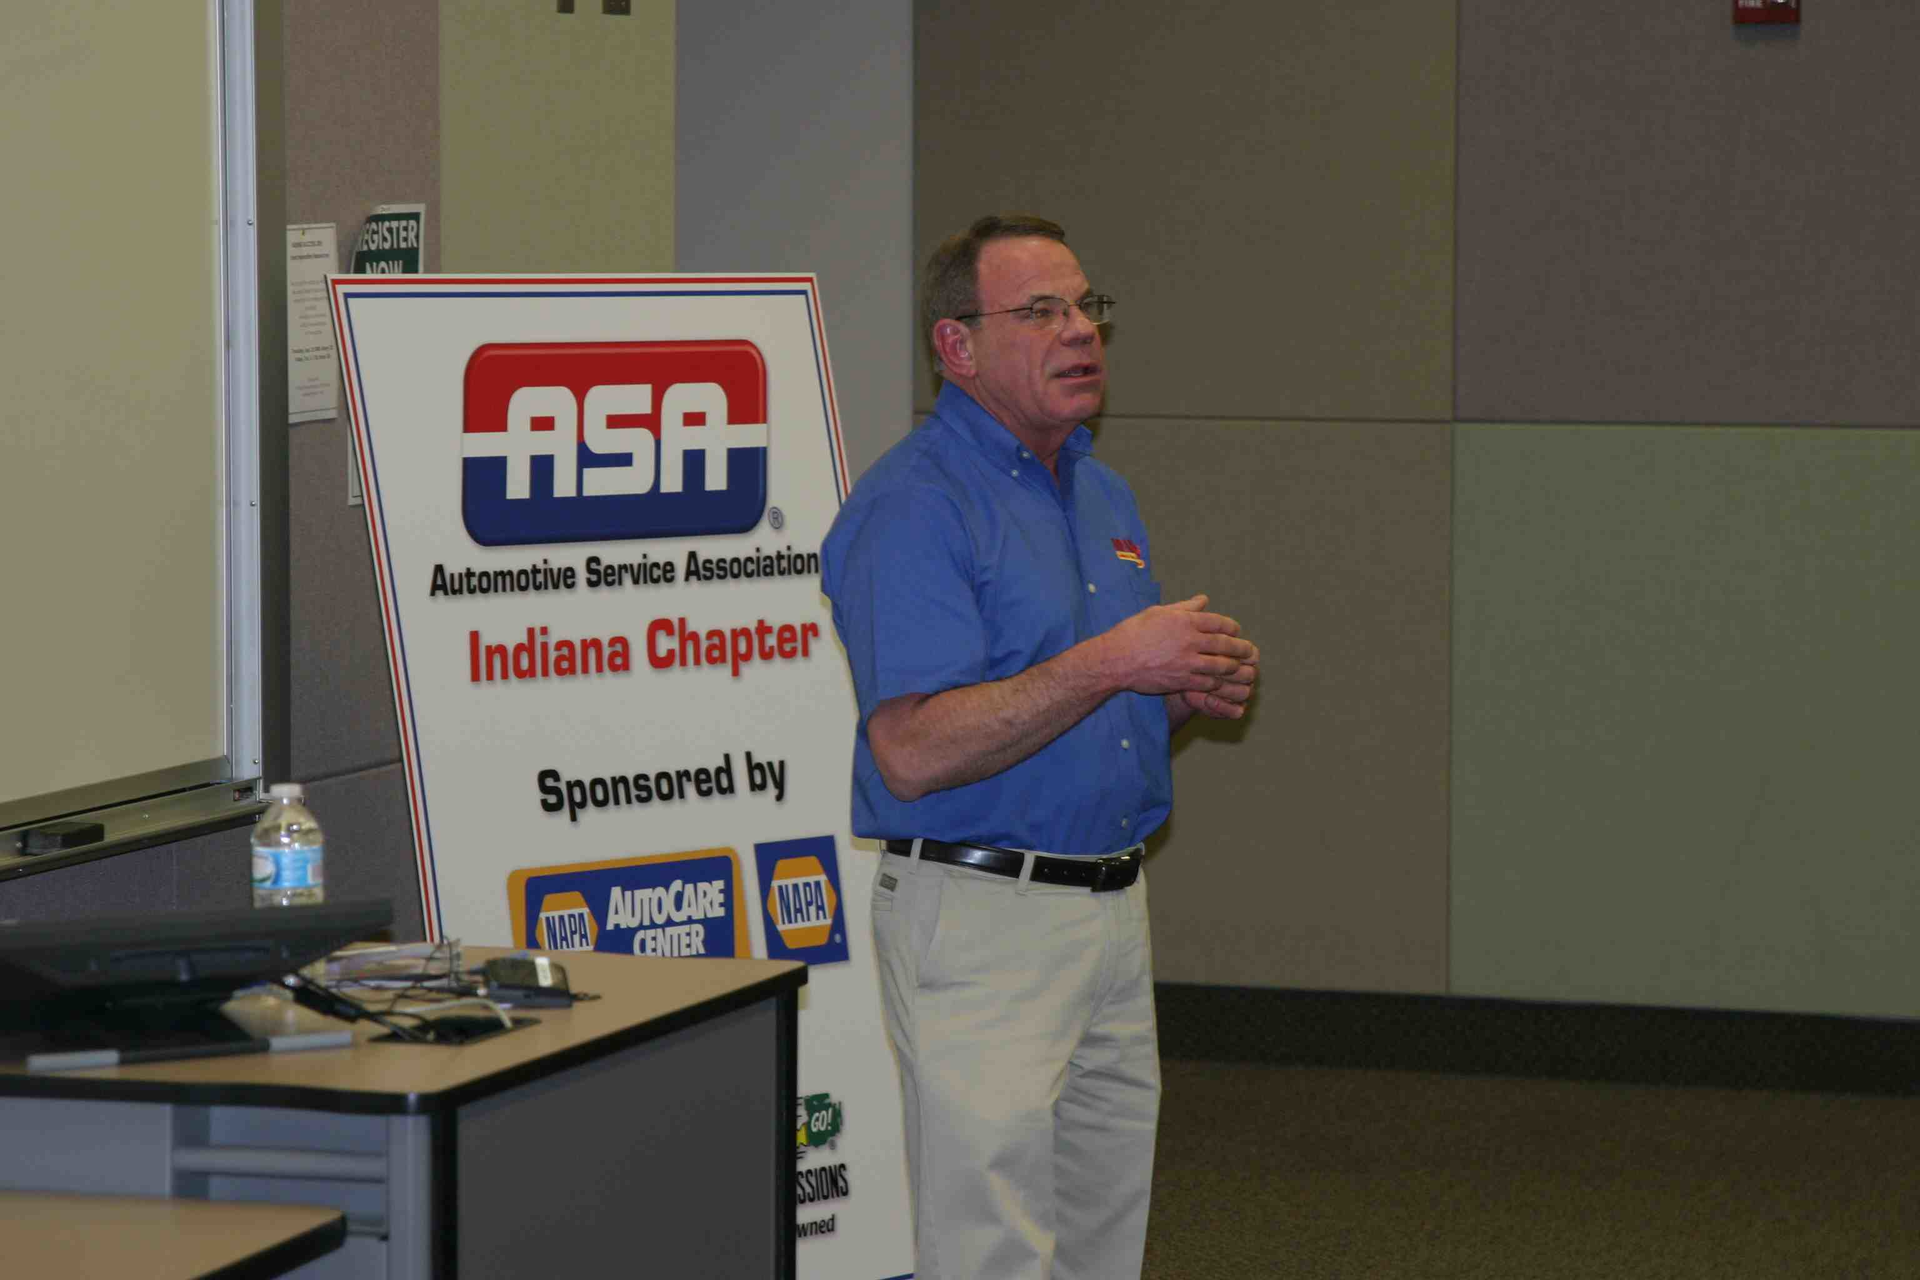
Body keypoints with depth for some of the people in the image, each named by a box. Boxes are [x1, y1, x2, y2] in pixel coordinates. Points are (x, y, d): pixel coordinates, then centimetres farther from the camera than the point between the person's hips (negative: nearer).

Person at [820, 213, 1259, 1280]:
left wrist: (1192, 694, 2)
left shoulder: (1102, 494, 16)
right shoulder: (913, 508, -13)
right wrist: (1107, 666, -24)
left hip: (1114, 910, 9)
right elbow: (914, 751, -22)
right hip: (982, 913, -9)